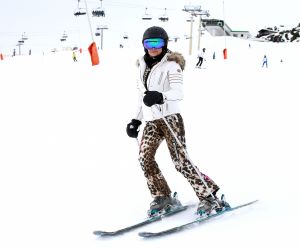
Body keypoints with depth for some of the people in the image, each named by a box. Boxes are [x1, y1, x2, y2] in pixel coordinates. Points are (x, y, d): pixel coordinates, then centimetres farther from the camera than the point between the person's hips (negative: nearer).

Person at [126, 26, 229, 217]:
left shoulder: (171, 64, -5)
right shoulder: (143, 66, 16)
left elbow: (178, 92, -19)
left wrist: (161, 96, -38)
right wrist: (136, 120, 20)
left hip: (170, 118, -6)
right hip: (151, 121, 6)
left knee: (180, 161, -11)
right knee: (145, 157, -11)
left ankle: (210, 197, -2)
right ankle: (163, 197, 2)